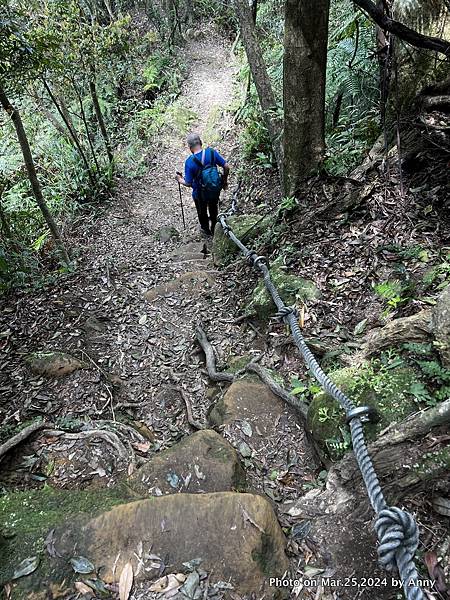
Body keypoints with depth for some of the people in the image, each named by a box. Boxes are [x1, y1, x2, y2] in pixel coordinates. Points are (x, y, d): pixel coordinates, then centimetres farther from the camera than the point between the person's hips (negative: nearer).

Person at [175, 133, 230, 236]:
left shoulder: (189, 162, -26)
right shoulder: (212, 152, -18)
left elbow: (188, 183, -21)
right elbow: (226, 167, -13)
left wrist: (180, 180, 0)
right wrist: (224, 181, 5)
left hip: (200, 194, -3)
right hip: (215, 190, 3)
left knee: (202, 212, 27)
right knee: (214, 209, 32)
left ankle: (206, 230, 52)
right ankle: (214, 228, 55)